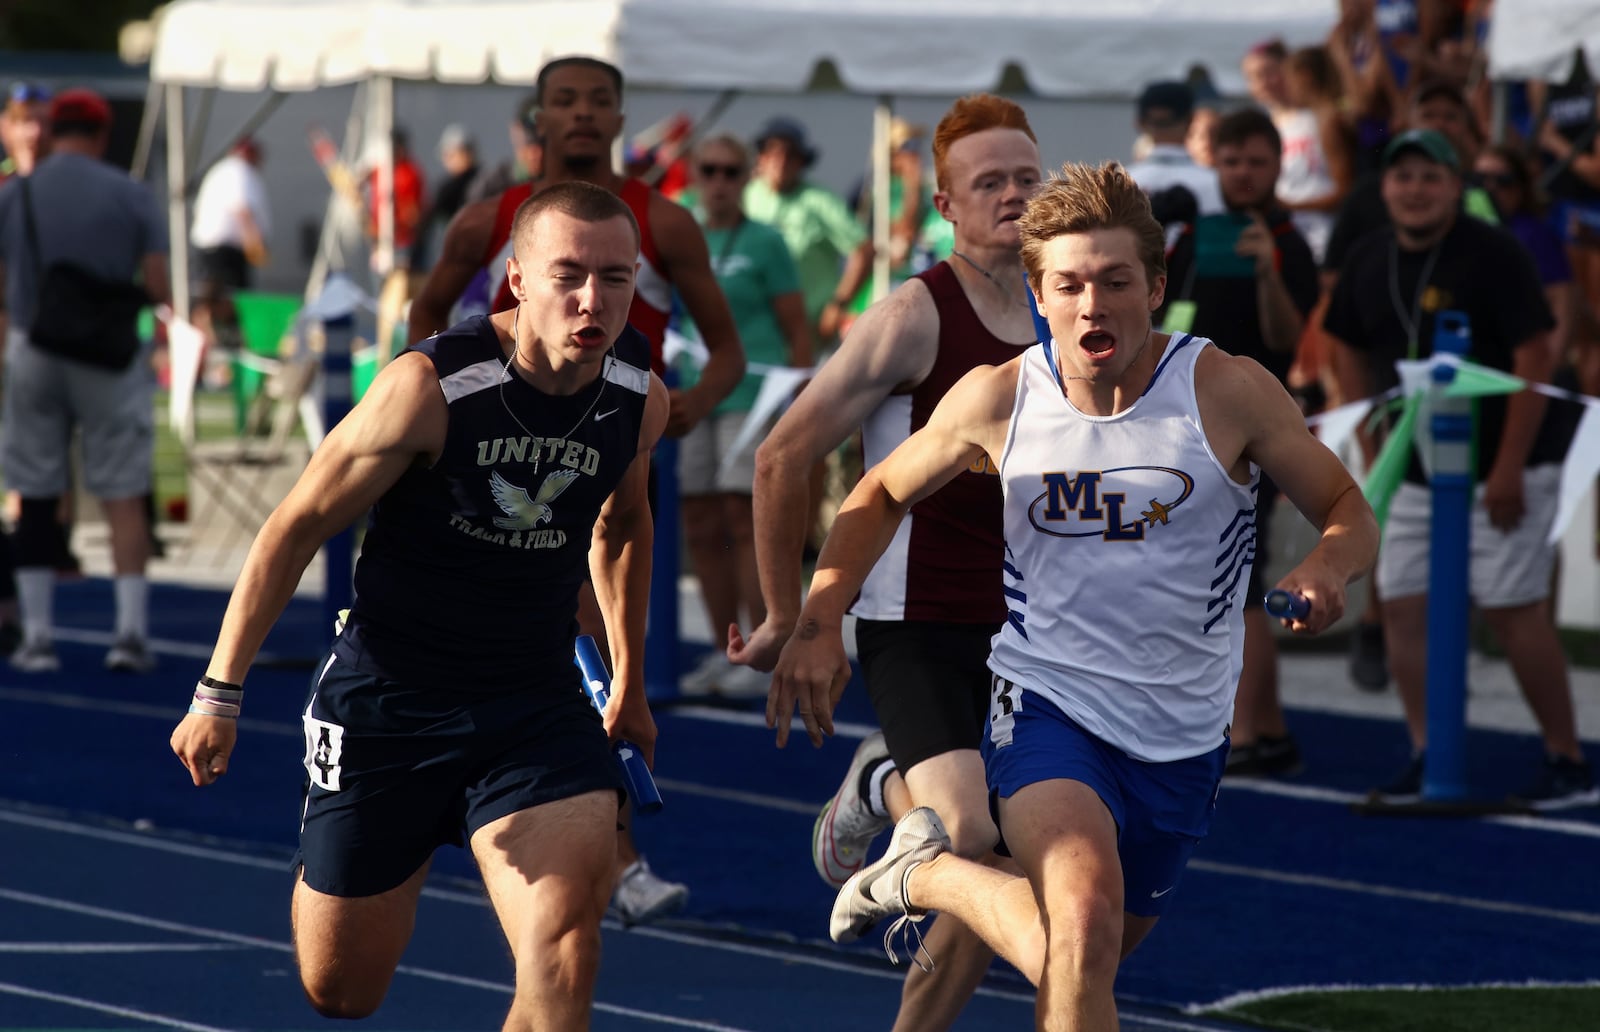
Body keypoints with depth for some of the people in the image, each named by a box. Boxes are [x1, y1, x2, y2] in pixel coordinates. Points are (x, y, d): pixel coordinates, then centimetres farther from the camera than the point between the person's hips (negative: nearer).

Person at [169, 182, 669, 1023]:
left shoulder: (641, 400, -5)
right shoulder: (430, 387, -20)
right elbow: (297, 525, -9)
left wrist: (629, 680, 27)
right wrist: (219, 692, -8)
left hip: (538, 699, 2)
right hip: (388, 695, -2)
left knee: (562, 953, -24)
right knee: (340, 993, 12)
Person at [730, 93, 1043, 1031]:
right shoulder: (915, 318, -11)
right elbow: (783, 460, -9)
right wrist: (786, 619, -5)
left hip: (1015, 636, 6)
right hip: (915, 629, -6)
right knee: (969, 841, -23)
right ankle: (881, 789, 10)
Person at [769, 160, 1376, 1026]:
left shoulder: (1227, 391, -11)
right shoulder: (999, 399, -6)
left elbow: (1348, 513, -1)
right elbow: (881, 495, 12)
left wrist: (1326, 570, -25)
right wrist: (817, 623, 0)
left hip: (1181, 737, 2)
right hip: (1045, 702, -2)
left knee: (1086, 953, 18)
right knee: (1084, 921, -30)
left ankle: (935, 875, 44)